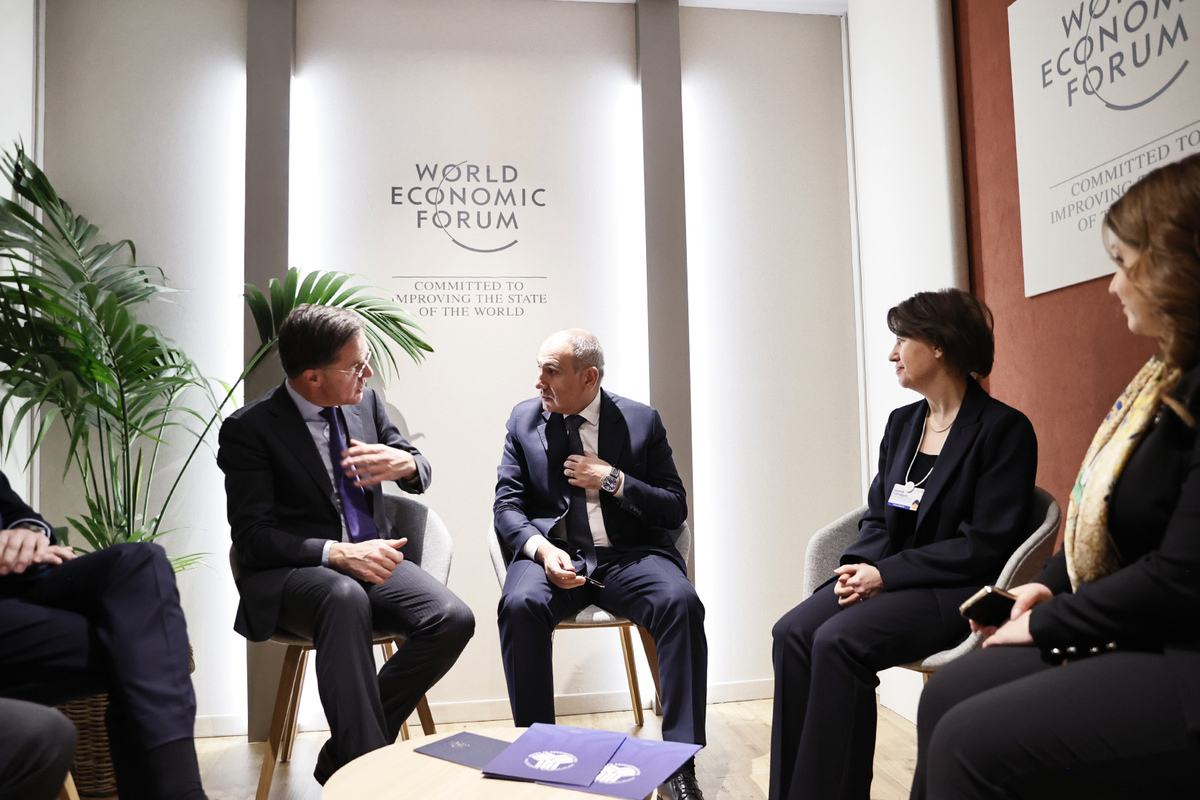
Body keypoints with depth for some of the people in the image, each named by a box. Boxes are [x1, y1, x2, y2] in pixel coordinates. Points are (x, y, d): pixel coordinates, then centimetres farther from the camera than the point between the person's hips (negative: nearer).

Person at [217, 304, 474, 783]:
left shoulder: (365, 402, 6)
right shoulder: (248, 429, -9)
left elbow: (420, 470, 15)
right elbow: (252, 538, -13)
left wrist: (405, 464, -13)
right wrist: (338, 553, -29)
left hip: (370, 560, 5)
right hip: (294, 573, -5)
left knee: (453, 619, -21)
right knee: (346, 596, -39)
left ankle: (344, 758, -8)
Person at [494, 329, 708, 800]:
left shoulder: (641, 421, 4)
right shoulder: (524, 419, 9)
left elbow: (675, 509, 3)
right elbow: (507, 505, 4)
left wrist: (613, 480, -11)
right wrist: (542, 548, -16)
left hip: (629, 554, 0)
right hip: (554, 553, 1)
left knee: (682, 602, -29)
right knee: (520, 604, -32)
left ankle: (681, 760, -18)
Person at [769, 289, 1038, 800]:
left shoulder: (1004, 429, -6)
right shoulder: (902, 423, 15)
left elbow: (987, 545, -13)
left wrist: (886, 573, -17)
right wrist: (862, 566, -7)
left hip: (957, 590, -6)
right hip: (889, 579, 7)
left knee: (839, 641, -30)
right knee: (792, 633, -19)